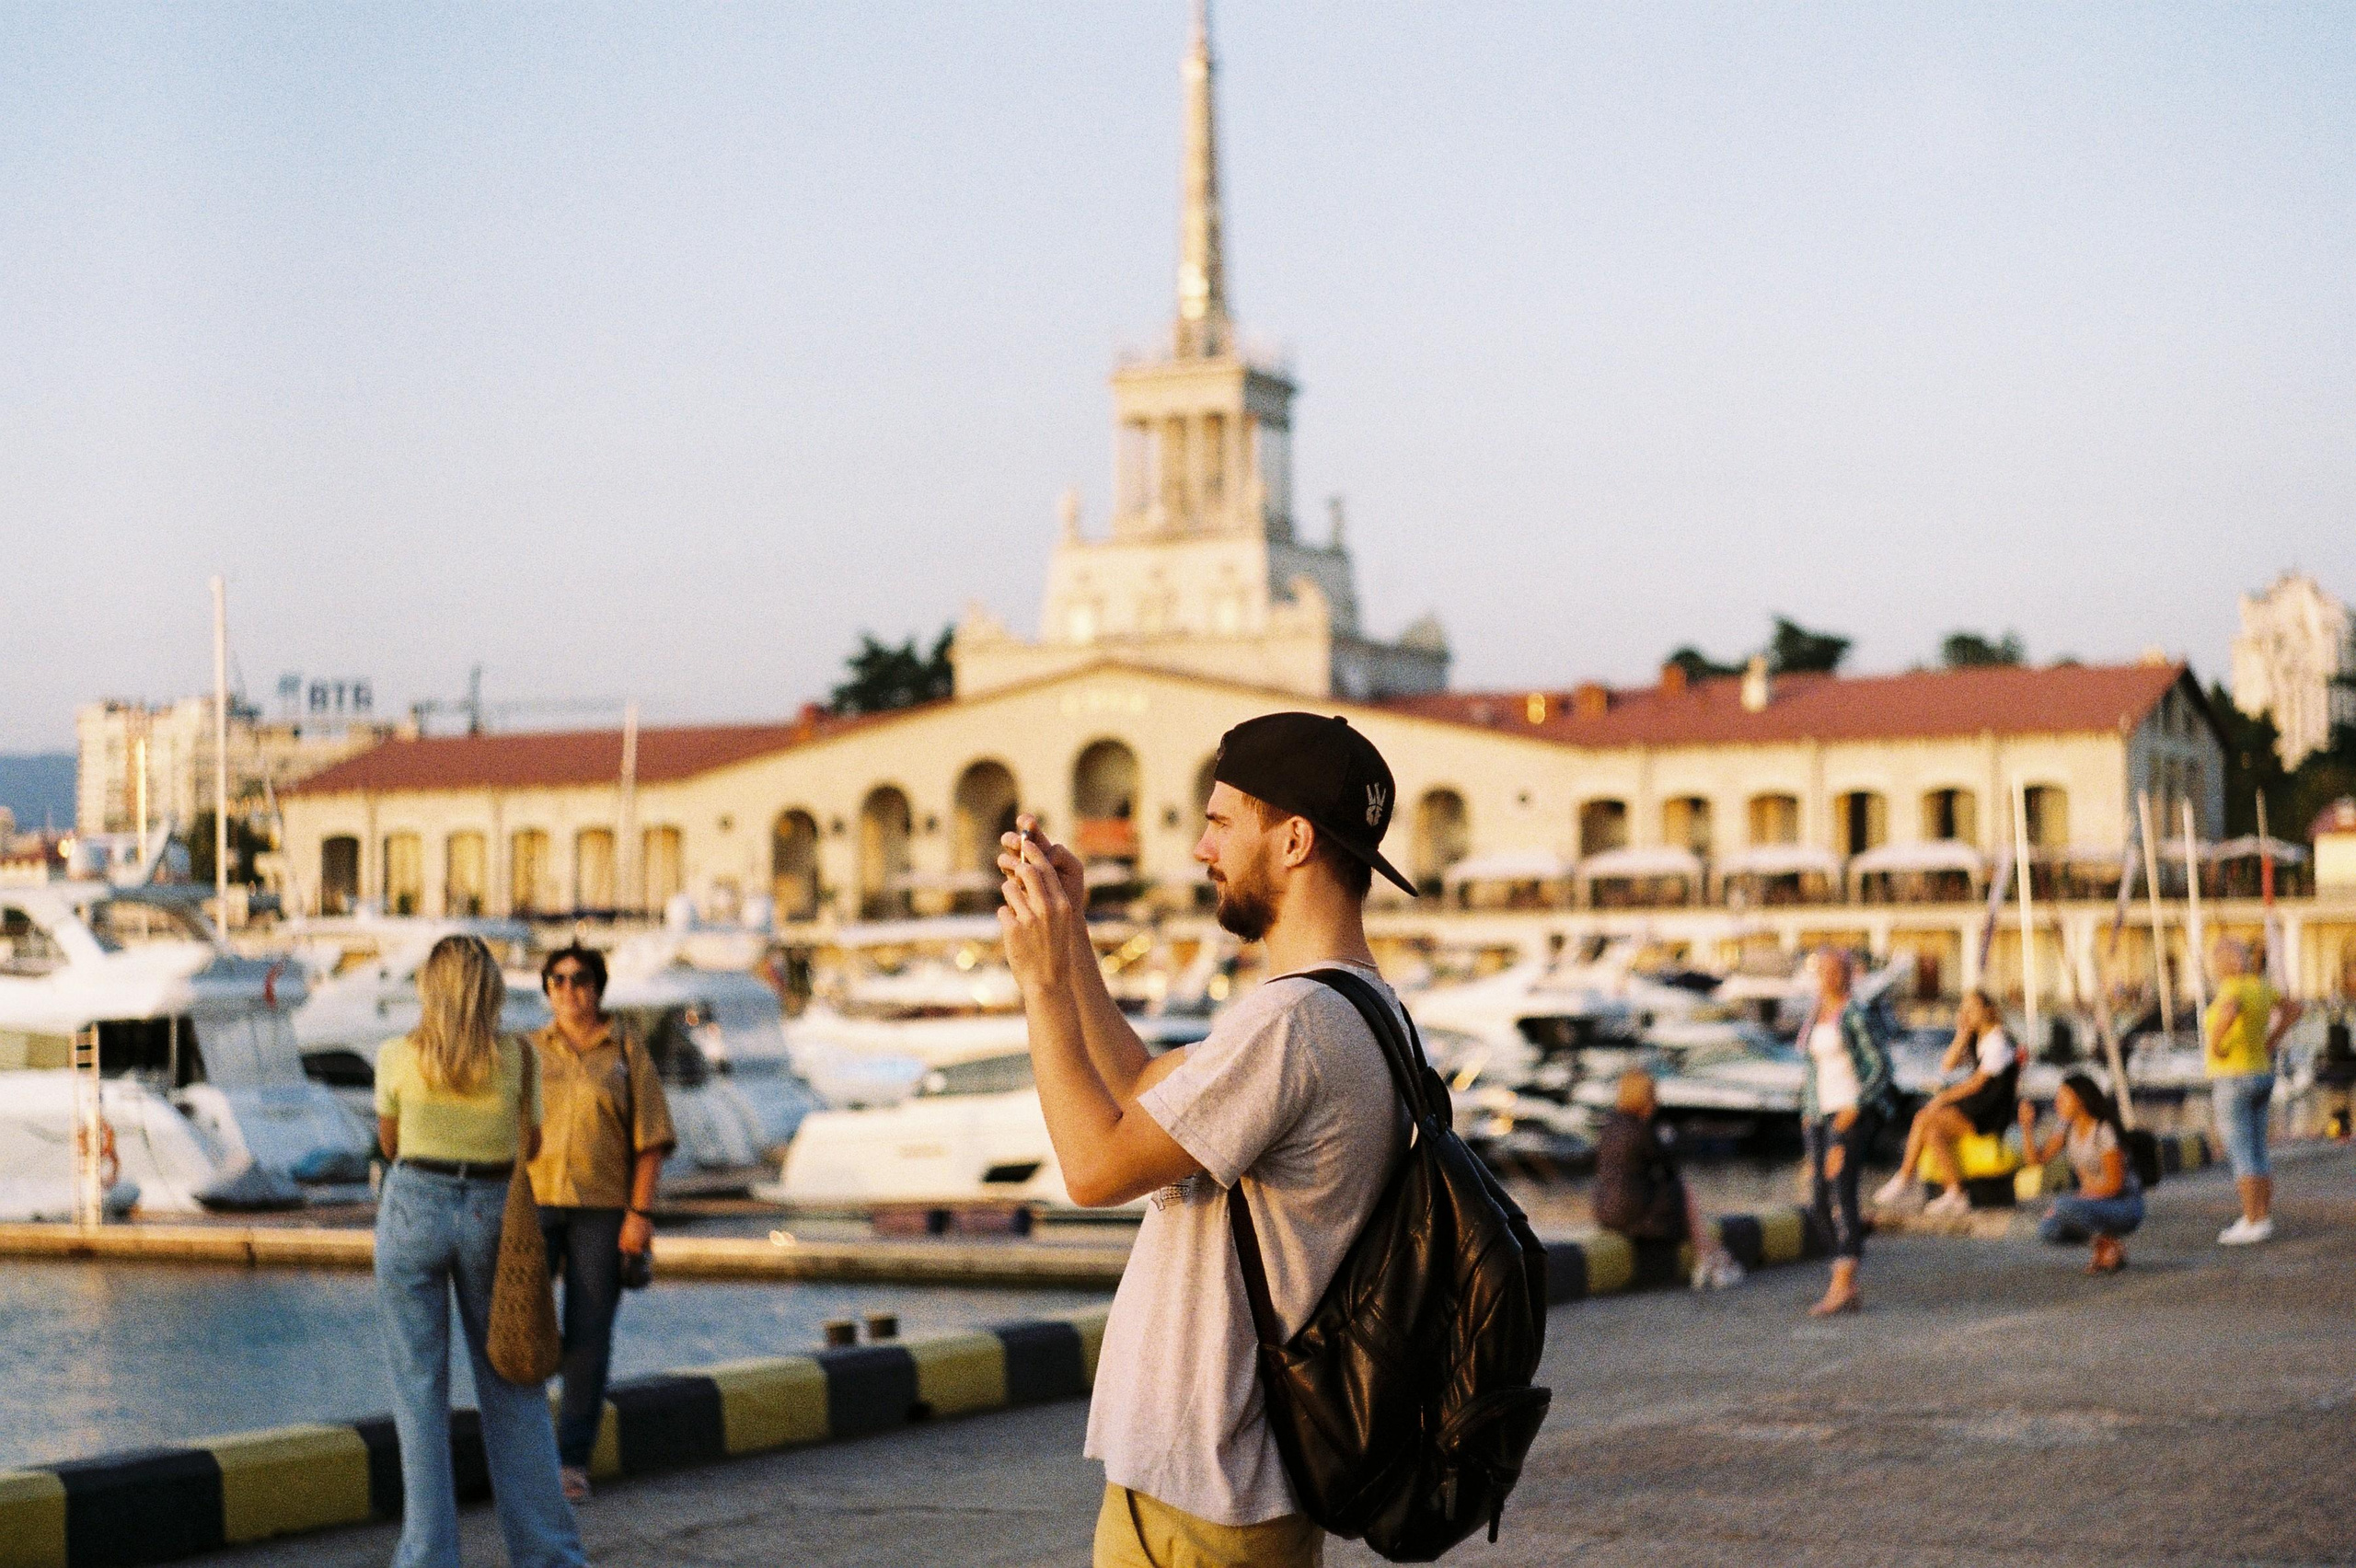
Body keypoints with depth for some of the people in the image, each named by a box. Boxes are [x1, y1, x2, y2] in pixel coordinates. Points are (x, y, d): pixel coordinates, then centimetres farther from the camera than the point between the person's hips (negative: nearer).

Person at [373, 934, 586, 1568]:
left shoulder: (398, 1057, -7)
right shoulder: (519, 1057, -4)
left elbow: (389, 1141, 9)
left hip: (413, 1211, -2)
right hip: (489, 1214, 2)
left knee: (420, 1389, 4)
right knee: (511, 1383, 12)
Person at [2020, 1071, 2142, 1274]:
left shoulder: (2104, 1132, -19)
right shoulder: (2069, 1129, 5)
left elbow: (2114, 1184, -21)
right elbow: (2037, 1158, 0)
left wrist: (2077, 1198, -23)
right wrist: (2027, 1126, -13)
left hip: (2125, 1206, -7)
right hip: (2094, 1202, 7)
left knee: (2065, 1206, -33)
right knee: (2048, 1231, -16)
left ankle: (2111, 1247, -11)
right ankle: (2103, 1244, 7)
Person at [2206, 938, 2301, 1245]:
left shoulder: (2231, 990, -18)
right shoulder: (2258, 987, 8)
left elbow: (2229, 1012, -41)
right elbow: (2294, 1009, 20)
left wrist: (2216, 1043, -26)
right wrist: (2270, 1041, 17)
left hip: (2233, 1082, -9)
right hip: (2261, 1077, 9)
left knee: (2241, 1156, -5)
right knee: (2256, 1155, 13)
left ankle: (2253, 1223, -4)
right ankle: (2264, 1218, 15)